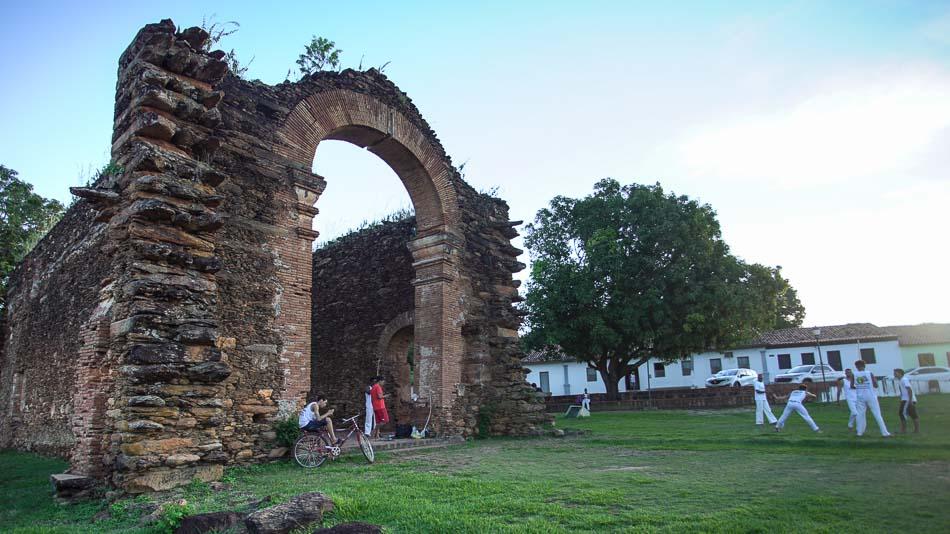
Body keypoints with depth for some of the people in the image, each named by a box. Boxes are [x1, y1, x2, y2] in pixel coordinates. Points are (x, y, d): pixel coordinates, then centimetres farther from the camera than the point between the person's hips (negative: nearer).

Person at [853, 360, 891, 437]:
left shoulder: (854, 375, -1)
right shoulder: (869, 373, -5)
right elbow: (876, 385, -5)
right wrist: (875, 380, 15)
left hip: (860, 397, 1)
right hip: (870, 396, -1)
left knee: (860, 414, 9)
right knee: (877, 415, 2)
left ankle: (860, 432, 8)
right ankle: (885, 432, 1)